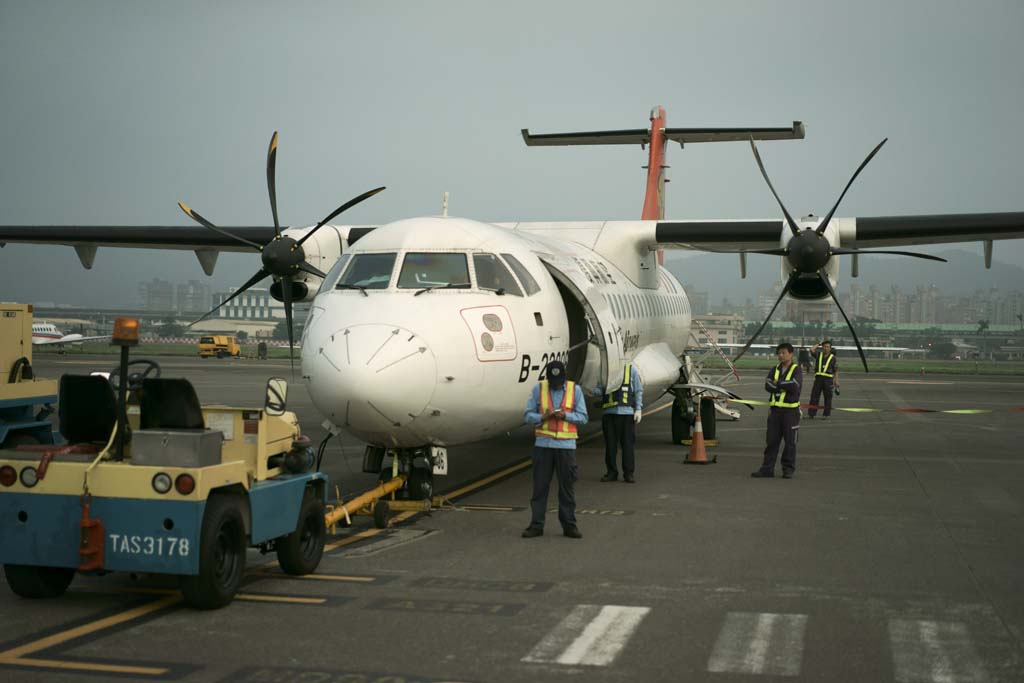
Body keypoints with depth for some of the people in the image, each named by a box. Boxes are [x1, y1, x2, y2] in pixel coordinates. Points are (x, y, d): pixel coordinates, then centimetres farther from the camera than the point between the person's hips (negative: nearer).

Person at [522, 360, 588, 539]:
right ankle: (536, 525, 10)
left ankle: (569, 525, 13)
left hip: (566, 445, 0)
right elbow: (527, 415, 2)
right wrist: (542, 417, -17)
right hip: (543, 444, 0)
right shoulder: (538, 389, 2)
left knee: (567, 487, 4)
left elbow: (583, 417, 3)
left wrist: (566, 416, -14)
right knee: (540, 486, 3)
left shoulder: (575, 390, 2)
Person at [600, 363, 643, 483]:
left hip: (627, 412, -2)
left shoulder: (631, 370, 7)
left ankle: (628, 473, 7)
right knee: (610, 444, 4)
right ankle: (611, 472, 13)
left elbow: (638, 391, 7)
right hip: (609, 413, 2)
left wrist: (638, 409, -1)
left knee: (628, 444, -1)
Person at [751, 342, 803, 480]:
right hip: (775, 409, 4)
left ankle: (788, 469, 11)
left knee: (790, 441, 2)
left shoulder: (796, 370, -2)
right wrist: (785, 386, -14)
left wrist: (778, 383, -8)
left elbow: (795, 385, -19)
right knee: (771, 440, 5)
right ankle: (767, 468, 9)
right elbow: (768, 386, -2)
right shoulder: (775, 370, 12)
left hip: (790, 410, -4)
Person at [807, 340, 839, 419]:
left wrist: (836, 381, -4)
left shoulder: (832, 357, 5)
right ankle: (811, 414, 1)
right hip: (818, 377, 2)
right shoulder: (818, 355, 13)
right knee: (814, 396, -2)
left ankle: (826, 414, 10)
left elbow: (836, 371, 4)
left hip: (828, 379, -2)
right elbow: (812, 349, -3)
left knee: (828, 397, 2)